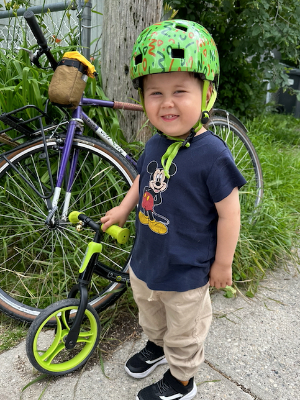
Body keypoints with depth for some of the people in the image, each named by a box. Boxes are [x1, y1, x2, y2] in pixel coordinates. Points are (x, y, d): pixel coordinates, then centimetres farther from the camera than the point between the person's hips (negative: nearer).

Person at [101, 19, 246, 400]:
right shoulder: (154, 146, -6)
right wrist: (123, 209, 11)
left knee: (183, 332, 19)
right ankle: (156, 345, 62)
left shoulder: (212, 154, -26)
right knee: (151, 313, 32)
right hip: (145, 259, 7)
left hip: (186, 272, -6)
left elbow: (229, 213, -19)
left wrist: (223, 264, -13)